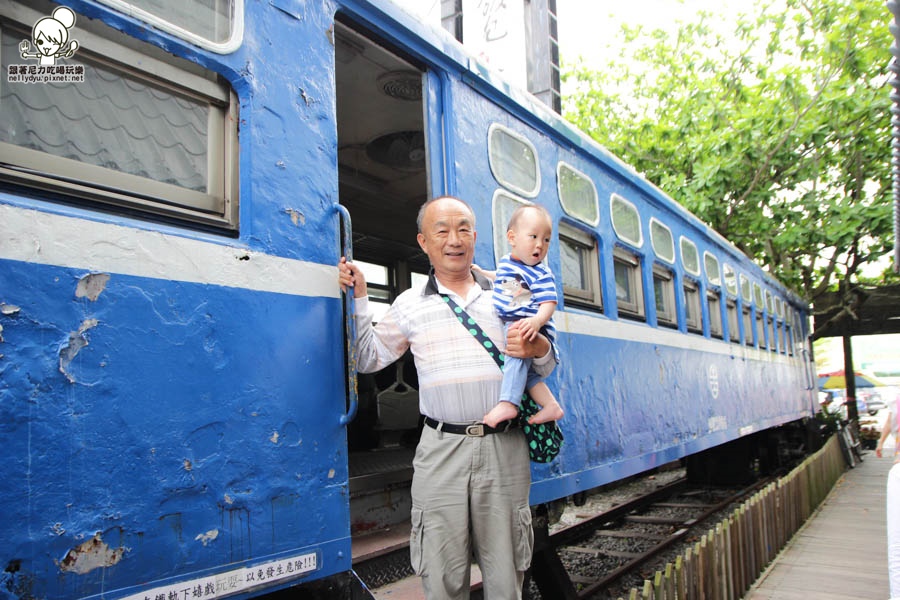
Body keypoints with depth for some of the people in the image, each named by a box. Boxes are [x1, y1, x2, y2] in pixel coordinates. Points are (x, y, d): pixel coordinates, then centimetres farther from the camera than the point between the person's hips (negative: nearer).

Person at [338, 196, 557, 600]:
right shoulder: (410, 304, 10)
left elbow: (545, 367, 16)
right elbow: (369, 359, 13)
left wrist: (538, 348, -8)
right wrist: (357, 300, 6)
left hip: (504, 448, 1)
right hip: (441, 449, 0)